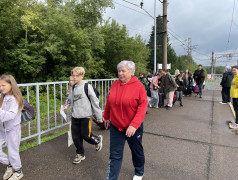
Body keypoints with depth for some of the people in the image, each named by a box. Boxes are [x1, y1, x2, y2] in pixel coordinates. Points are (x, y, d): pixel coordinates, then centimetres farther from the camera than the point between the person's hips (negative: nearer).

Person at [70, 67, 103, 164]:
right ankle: (80, 154, 29)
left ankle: (98, 140, 32)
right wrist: (71, 114, 20)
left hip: (85, 116, -6)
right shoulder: (73, 88, 8)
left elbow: (95, 102, -11)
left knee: (86, 135, 0)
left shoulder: (87, 87, -12)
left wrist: (99, 117, -10)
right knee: (76, 137, 8)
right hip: (75, 117, 6)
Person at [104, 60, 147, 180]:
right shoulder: (114, 84, -2)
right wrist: (106, 116, 20)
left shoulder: (138, 86, -14)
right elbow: (109, 103, 10)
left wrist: (134, 125, -27)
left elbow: (142, 107, -19)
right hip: (115, 126, 2)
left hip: (133, 127, -2)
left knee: (137, 151, 21)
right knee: (115, 155, 7)